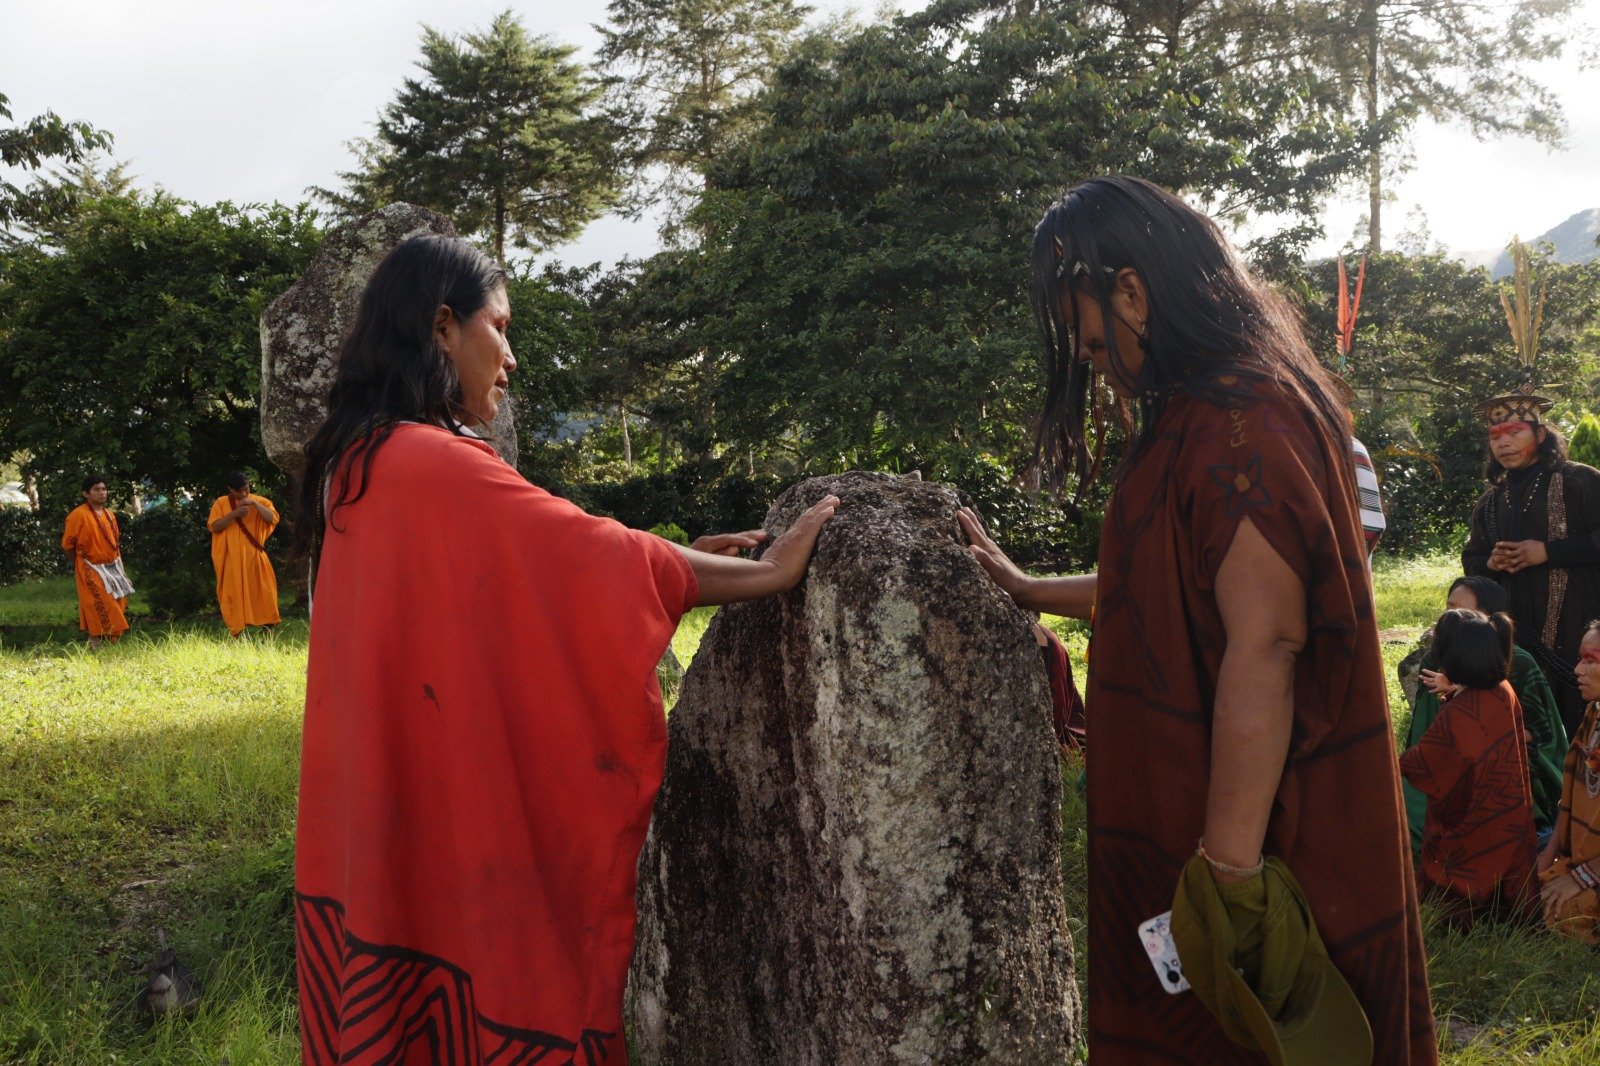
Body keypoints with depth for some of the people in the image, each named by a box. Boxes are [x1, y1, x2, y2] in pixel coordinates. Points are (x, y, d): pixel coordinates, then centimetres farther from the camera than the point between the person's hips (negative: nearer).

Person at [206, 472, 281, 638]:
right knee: (234, 594, -1)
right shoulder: (221, 503, 4)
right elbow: (213, 527, -5)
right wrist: (233, 514, -17)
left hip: (255, 557, 1)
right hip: (232, 559, -1)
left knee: (263, 593, 0)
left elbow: (273, 519, -8)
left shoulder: (260, 501, 6)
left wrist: (255, 504, -18)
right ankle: (235, 635, 2)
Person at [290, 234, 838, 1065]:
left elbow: (514, 589, 14)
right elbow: (583, 554, -17)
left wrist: (674, 566, 10)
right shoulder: (434, 465, -18)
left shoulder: (359, 465, 12)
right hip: (453, 816, -9)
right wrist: (766, 573, -8)